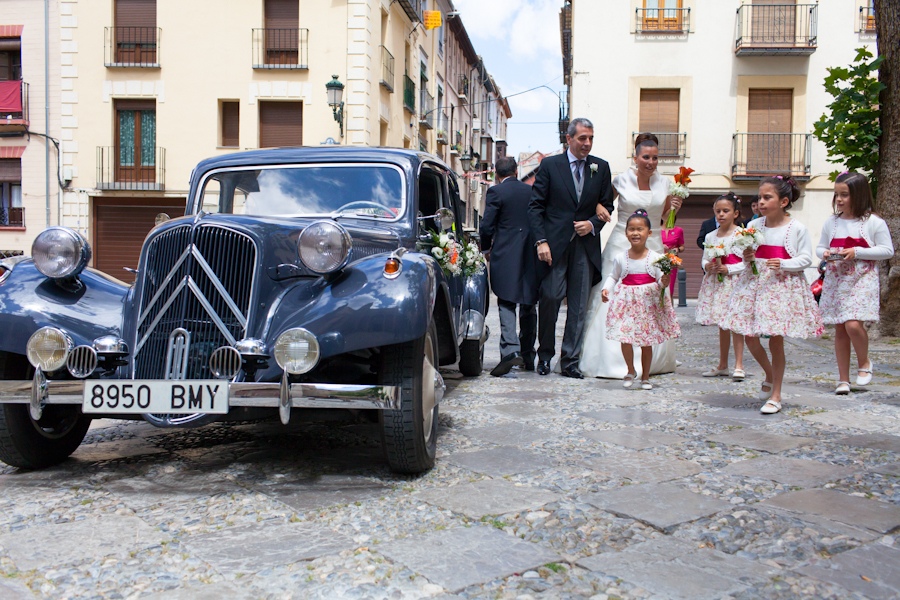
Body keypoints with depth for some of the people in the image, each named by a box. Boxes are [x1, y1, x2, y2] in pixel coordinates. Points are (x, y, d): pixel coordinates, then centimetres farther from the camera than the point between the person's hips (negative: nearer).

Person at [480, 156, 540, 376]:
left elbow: (487, 226, -7)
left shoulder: (495, 192, -5)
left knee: (507, 305, -3)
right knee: (528, 306, 13)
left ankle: (511, 351, -19)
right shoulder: (532, 191, 7)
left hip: (505, 256, -4)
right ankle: (527, 354, 21)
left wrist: (486, 248, 10)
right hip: (531, 257, 4)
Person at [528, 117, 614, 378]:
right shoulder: (550, 165, 3)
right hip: (555, 245, -2)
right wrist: (541, 241, -10)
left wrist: (593, 224, -5)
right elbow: (535, 206, 0)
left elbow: (607, 205, 15)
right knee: (550, 298, -4)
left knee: (579, 306, 3)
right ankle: (545, 355, 16)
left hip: (586, 246, 3)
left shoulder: (601, 167, 10)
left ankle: (570, 361, 12)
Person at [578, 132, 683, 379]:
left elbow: (665, 218, 14)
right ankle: (616, 360, 1)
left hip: (652, 246, 3)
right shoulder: (622, 180, -3)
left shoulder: (664, 183, 5)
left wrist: (673, 208, -6)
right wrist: (599, 206, -11)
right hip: (622, 245, -2)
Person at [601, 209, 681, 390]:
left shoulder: (655, 258, -5)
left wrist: (664, 282, -26)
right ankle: (630, 371, 18)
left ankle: (645, 377, 24)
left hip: (649, 301, -1)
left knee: (647, 341, 8)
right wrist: (606, 289, -4)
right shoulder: (620, 258, 0)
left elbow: (661, 280, -4)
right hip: (626, 300, 1)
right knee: (625, 338, -8)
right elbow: (612, 277, 13)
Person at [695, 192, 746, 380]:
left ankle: (738, 365, -2)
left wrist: (728, 269, -19)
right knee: (721, 325, 13)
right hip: (714, 283, 6)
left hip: (734, 282, -6)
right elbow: (704, 259, 15)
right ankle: (722, 365, 21)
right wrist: (707, 266, -6)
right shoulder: (710, 236, 11)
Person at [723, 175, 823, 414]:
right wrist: (747, 258, -10)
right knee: (750, 337, 3)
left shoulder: (797, 228, -6)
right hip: (755, 283, 4)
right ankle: (770, 375, 32)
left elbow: (806, 258, -4)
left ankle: (776, 395, 12)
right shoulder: (754, 226, 4)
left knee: (776, 340, -1)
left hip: (784, 286, -4)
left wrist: (783, 264, -20)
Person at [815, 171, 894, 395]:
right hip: (835, 280, 4)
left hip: (861, 280, -4)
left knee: (853, 324, -19)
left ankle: (864, 363, 11)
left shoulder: (873, 222, -3)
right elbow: (820, 247, 15)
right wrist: (825, 253, -8)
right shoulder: (831, 223, 8)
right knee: (839, 329, 6)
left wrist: (857, 252, -15)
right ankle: (843, 379, 14)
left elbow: (887, 250, -4)